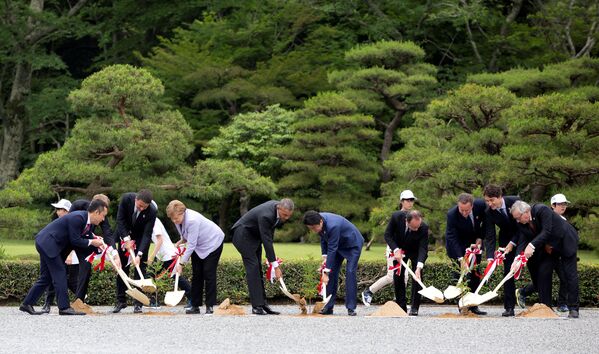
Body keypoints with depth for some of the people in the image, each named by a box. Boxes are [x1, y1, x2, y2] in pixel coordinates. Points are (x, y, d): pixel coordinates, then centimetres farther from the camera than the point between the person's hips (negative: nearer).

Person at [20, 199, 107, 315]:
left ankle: (27, 304, 16)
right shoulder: (77, 218, -22)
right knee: (59, 274, -10)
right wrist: (91, 242, -10)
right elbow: (75, 241, -21)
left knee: (46, 277, 12)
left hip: (45, 244, 10)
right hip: (47, 243, -10)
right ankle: (64, 307, -10)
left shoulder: (87, 221, 8)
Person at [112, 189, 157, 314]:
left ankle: (138, 303, -7)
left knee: (140, 267, -8)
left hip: (141, 238, -2)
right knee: (122, 267, 2)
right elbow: (120, 219, -19)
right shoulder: (126, 199, -26)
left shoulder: (152, 211, -30)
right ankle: (121, 301, 9)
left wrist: (139, 254, -36)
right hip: (125, 234, 2)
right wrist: (126, 239, -26)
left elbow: (147, 234, -28)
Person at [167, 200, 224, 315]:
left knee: (208, 274, -12)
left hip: (212, 242, -8)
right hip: (198, 246, 8)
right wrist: (182, 240, -1)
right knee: (196, 275, 3)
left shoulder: (192, 220, -36)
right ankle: (195, 306, 4)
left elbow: (191, 245, -33)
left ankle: (210, 306, -9)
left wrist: (181, 263, -30)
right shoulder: (179, 218, -11)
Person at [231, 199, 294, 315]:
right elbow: (267, 241, -33)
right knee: (253, 267, -15)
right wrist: (275, 266, -31)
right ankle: (257, 306, -18)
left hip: (254, 235, 9)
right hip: (243, 234, -9)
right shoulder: (266, 215, -34)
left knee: (258, 270, 6)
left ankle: (262, 303, 6)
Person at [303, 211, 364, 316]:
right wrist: (324, 256, -8)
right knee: (332, 272, -1)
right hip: (339, 244, 8)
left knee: (350, 272, -17)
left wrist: (326, 272, -34)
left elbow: (332, 250, -36)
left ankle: (351, 308, -15)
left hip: (352, 243, -8)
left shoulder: (333, 226, -40)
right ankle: (328, 306, 1)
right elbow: (323, 238, 3)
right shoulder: (318, 221, -15)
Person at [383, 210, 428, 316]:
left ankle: (414, 308, -7)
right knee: (398, 276, -1)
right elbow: (387, 235, -20)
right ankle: (401, 307, 6)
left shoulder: (423, 228, -35)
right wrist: (396, 250, -34)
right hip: (399, 249, 2)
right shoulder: (396, 217, -32)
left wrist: (419, 267, -47)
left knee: (417, 276, -12)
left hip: (415, 251, -1)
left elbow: (423, 248, -33)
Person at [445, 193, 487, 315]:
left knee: (475, 275, 3)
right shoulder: (452, 214, -31)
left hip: (475, 242, 4)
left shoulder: (481, 205, -22)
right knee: (460, 275, -11)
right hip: (457, 246, -4)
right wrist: (461, 259, -39)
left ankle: (473, 305, 8)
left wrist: (480, 238, -9)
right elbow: (452, 239, -32)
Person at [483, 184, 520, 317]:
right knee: (508, 271, -8)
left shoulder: (515, 201, -23)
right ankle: (509, 307, -8)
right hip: (506, 240, 1)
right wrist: (490, 257, -28)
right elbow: (490, 237, -16)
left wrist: (513, 242, -20)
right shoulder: (488, 212, -17)